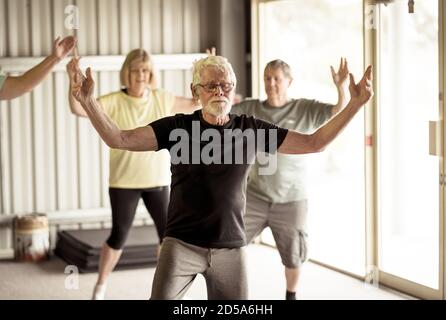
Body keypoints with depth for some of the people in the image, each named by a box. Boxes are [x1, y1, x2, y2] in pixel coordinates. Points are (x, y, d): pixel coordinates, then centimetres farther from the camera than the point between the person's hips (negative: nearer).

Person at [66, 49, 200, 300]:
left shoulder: (162, 99, 1)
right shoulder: (114, 102, -10)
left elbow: (195, 105, 10)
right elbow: (79, 109, -23)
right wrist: (73, 81, -38)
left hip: (158, 180, 3)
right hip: (124, 182, -3)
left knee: (168, 233, 6)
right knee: (119, 236, 2)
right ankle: (101, 286, 21)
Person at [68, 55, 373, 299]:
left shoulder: (251, 130, 0)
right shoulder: (178, 127, -4)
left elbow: (314, 143, 1)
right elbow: (120, 139, -10)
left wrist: (354, 105, -6)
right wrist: (88, 100, -23)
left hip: (230, 247, 2)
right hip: (182, 244, -2)